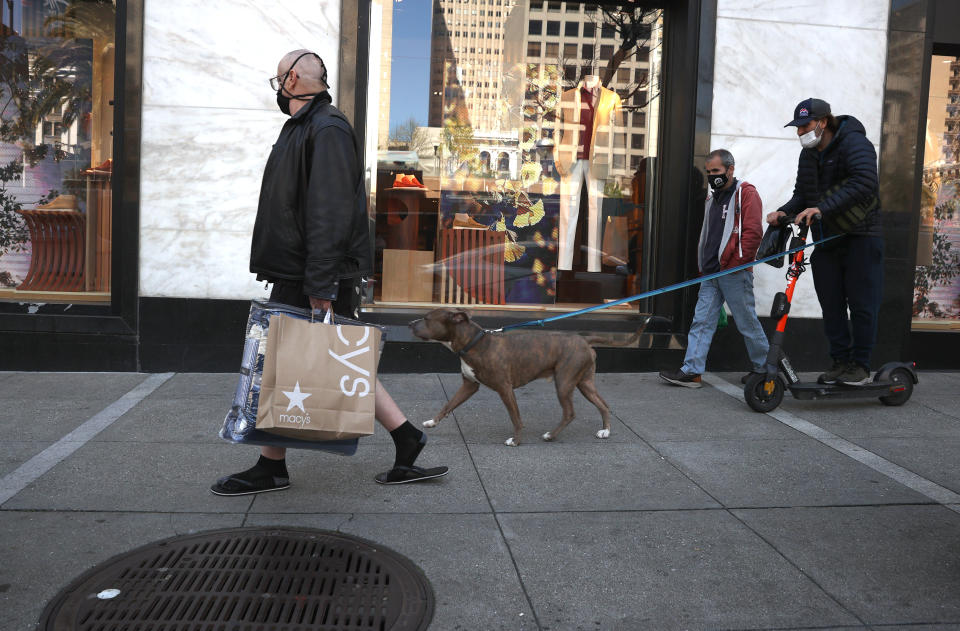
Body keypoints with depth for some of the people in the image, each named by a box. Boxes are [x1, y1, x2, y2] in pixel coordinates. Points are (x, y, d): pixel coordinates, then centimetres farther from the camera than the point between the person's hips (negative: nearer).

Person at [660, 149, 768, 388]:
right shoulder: (713, 199, 20)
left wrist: (735, 264, -17)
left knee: (747, 323, 3)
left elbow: (753, 232, -15)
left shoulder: (746, 193, -5)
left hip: (734, 274, -8)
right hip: (711, 274, 8)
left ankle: (764, 368, 18)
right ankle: (692, 371, 0)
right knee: (702, 320, 1)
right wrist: (703, 265, 19)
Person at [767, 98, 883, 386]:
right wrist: (784, 212, -6)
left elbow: (864, 182, -28)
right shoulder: (809, 155, 12)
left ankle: (860, 365, 8)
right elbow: (802, 194, 15)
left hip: (860, 238, -7)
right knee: (831, 306, 7)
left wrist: (822, 208, -34)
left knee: (861, 304, -2)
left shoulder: (854, 143, -13)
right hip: (825, 240, 7)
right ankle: (840, 361, 16)